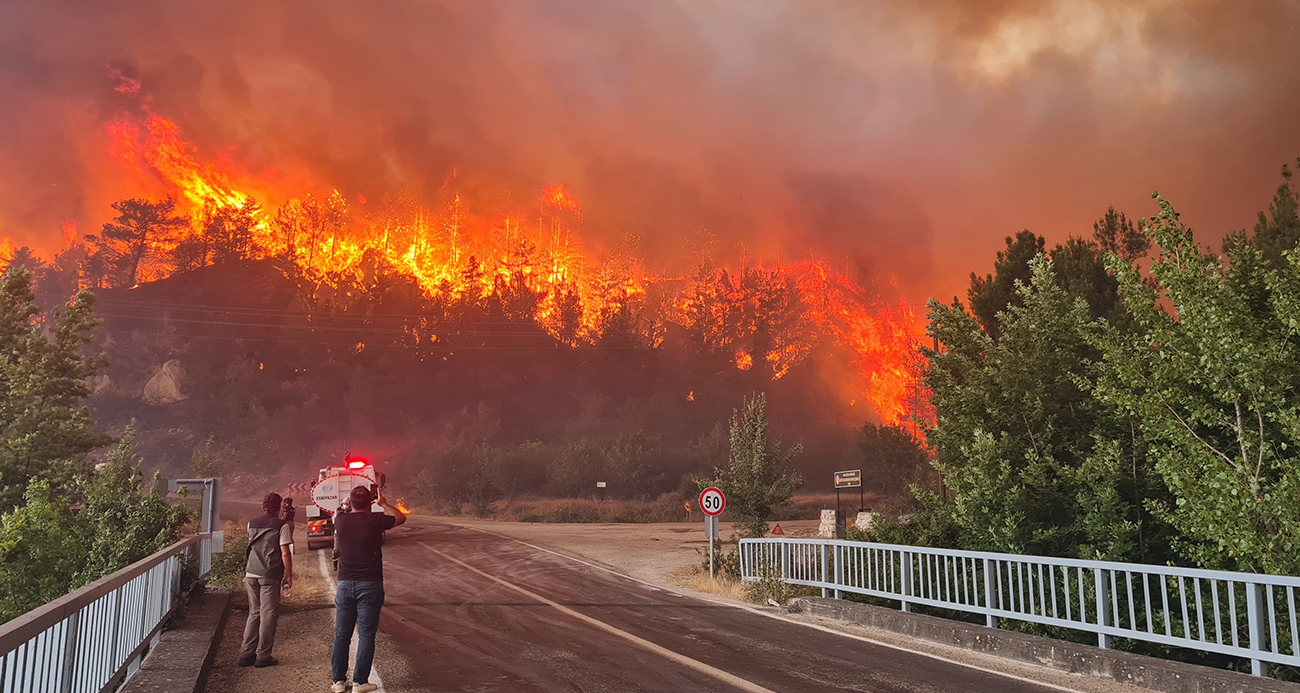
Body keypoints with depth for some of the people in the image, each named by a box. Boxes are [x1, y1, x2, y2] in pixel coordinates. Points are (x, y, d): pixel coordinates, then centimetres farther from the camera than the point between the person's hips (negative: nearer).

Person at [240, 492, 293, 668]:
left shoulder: (252, 524, 9)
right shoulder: (282, 526, -8)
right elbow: (285, 553, -10)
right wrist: (289, 575, -3)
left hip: (252, 574, 5)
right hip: (270, 576, -5)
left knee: (254, 614, 15)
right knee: (268, 615, 2)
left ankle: (247, 654, 16)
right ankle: (263, 656, 4)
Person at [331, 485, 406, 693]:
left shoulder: (340, 520, -3)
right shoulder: (375, 521, -12)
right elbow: (401, 517, 8)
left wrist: (351, 503, 33)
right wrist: (383, 504, 18)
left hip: (345, 584, 4)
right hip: (370, 585, -3)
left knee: (341, 635, 13)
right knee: (366, 635, 4)